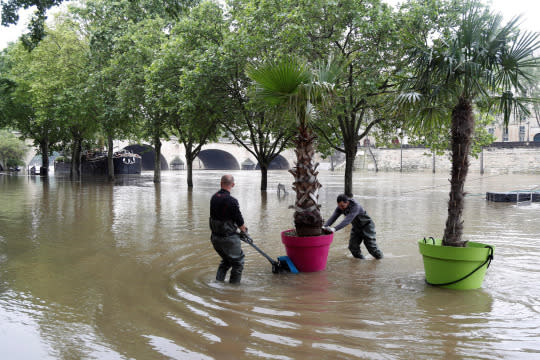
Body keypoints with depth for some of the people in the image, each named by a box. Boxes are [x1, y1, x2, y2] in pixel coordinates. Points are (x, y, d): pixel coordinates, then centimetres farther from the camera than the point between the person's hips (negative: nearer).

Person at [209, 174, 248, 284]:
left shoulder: (214, 198, 1)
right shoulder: (231, 201, -21)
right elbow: (240, 222, -15)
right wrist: (244, 230, 8)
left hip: (215, 237, 7)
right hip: (229, 238, -7)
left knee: (226, 260, 26)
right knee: (238, 262, 10)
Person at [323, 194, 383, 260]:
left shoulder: (355, 206, -37)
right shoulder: (340, 207, -16)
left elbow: (348, 220, -48)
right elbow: (333, 217, -25)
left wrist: (335, 229, -58)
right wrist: (325, 226, -45)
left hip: (366, 226, -6)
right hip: (356, 227, 6)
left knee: (371, 247, -1)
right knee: (352, 247, -3)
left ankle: (379, 256, 28)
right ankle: (361, 259, 22)